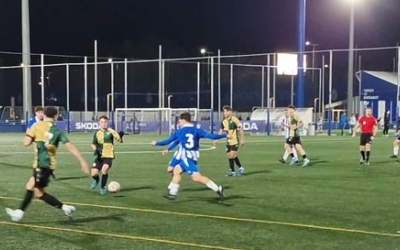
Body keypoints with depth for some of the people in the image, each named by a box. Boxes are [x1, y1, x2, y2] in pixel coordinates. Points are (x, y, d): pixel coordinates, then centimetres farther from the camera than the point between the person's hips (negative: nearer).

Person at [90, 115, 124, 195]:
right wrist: (95, 150, -6)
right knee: (93, 174, -8)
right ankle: (96, 180, 33)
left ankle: (102, 187, -1)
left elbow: (119, 140, -13)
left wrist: (120, 136, -35)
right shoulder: (96, 133, 4)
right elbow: (93, 144, 14)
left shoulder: (110, 132, -5)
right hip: (99, 157, 3)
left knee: (104, 170, -28)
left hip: (108, 156, -3)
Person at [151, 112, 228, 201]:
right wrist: (225, 135, 2)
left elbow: (167, 141, 10)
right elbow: (211, 136, -4)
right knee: (176, 170, 21)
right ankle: (172, 193, 23)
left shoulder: (178, 131, 0)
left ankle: (217, 188, -26)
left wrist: (156, 143, 28)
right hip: (193, 157, 7)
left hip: (186, 157, -7)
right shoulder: (197, 130, 6)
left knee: (196, 177, -15)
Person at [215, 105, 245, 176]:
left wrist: (242, 140, -10)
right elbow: (221, 131, 16)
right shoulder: (224, 121, 5)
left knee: (232, 155, -12)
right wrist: (216, 139, 10)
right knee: (229, 156, 8)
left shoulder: (234, 120, -13)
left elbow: (241, 129, -10)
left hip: (235, 141, -7)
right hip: (228, 142, 7)